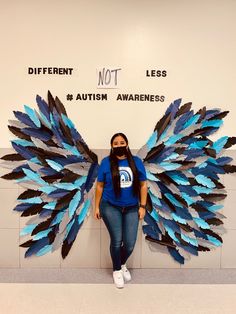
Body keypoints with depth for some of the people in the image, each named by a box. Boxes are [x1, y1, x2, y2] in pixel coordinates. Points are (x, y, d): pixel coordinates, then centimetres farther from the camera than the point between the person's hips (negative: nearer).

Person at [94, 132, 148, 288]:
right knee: (116, 241, -1)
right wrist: (97, 207, 1)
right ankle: (117, 270, 29)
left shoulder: (136, 161, 0)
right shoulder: (106, 162, -4)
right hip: (110, 207, -2)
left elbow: (143, 185, 3)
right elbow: (100, 186, 2)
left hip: (131, 208, 2)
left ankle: (123, 264, 38)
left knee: (130, 244, 4)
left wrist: (142, 206, 0)